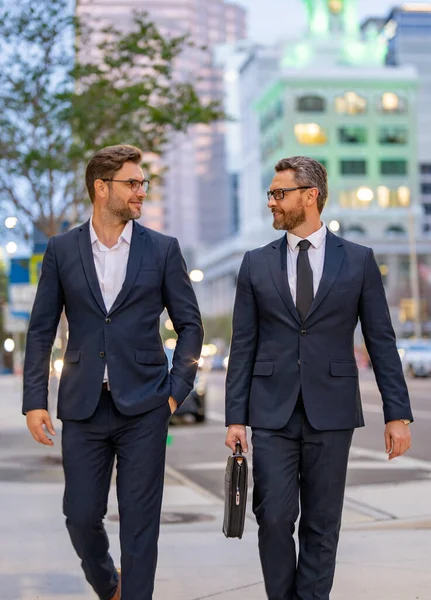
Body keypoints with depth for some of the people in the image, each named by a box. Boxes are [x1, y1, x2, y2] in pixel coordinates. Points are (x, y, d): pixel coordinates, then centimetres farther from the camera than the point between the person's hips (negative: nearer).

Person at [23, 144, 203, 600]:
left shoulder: (162, 250, 3)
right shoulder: (61, 250, 4)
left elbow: (189, 324, 6)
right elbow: (41, 330, 5)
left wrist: (177, 389, -3)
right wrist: (34, 401, -1)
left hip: (143, 407, -1)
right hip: (83, 407, 1)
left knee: (140, 520, 1)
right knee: (81, 516, 6)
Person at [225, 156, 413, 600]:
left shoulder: (358, 260, 3)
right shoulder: (256, 264, 6)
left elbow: (381, 341, 3)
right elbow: (243, 347, 6)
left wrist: (397, 413, -3)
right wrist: (235, 417, 0)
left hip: (331, 412, -1)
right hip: (272, 413, 1)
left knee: (322, 525, 6)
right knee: (274, 518, -3)